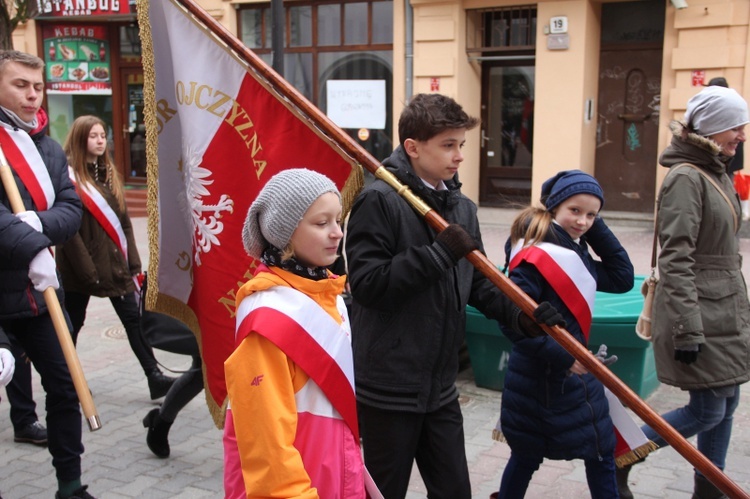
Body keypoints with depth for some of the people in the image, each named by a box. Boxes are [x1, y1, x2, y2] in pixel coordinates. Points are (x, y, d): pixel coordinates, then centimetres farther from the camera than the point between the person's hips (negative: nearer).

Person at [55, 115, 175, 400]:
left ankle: (154, 377, 1)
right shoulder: (69, 176, -10)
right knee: (72, 324, 9)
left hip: (114, 260, 6)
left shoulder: (108, 173, 11)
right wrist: (86, 270, -18)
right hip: (80, 267, -6)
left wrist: (132, 261, 6)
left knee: (133, 318, 1)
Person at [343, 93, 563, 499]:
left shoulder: (462, 207, 8)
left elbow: (477, 284, 12)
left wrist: (519, 315, -6)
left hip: (440, 388, 7)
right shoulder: (378, 201, -14)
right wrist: (439, 252, -24)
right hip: (389, 387, -7)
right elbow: (367, 284, -22)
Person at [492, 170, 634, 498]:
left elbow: (622, 279, 7)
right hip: (543, 379, -9)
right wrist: (563, 358, -27)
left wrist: (597, 229, 0)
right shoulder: (536, 257, -20)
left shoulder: (575, 252, 8)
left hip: (573, 370, 9)